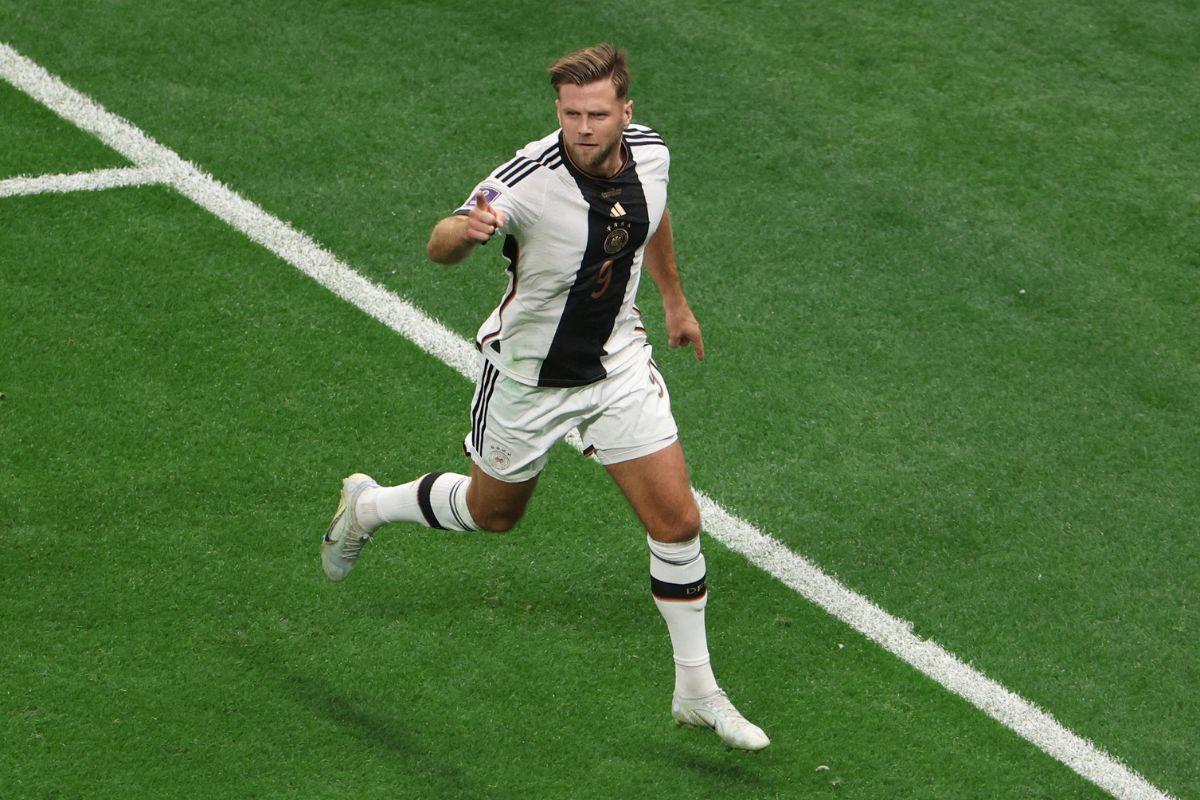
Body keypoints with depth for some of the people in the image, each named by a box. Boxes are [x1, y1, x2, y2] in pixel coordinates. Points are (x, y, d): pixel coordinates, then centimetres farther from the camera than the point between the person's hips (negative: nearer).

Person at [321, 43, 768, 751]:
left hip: (620, 362, 4)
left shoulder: (650, 152, -13)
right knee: (493, 512, 19)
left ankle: (697, 692, 13)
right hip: (529, 374, -4)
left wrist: (676, 300, 22)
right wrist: (467, 228, -57)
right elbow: (441, 248, -33)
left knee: (678, 522, -3)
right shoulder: (528, 180, -31)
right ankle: (368, 506, 49)